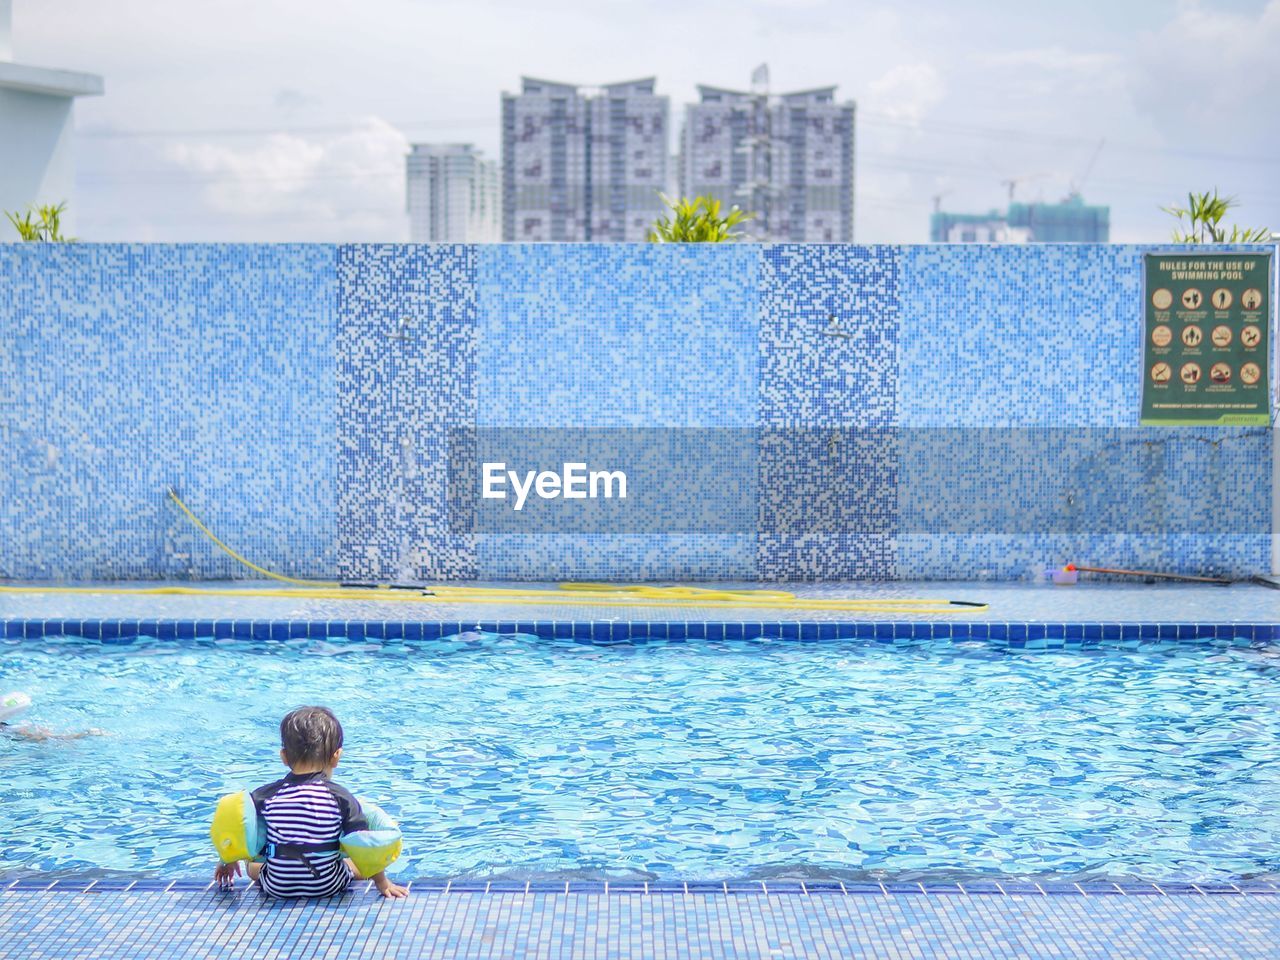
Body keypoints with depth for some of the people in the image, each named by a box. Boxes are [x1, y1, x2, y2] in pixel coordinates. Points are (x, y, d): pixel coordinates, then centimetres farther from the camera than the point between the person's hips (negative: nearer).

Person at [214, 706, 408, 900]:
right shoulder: (340, 798, -14)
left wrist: (229, 862, 22)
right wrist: (382, 883, -1)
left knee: (252, 865, 34)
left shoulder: (264, 796, -8)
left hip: (276, 888, 2)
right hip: (328, 887, -2)